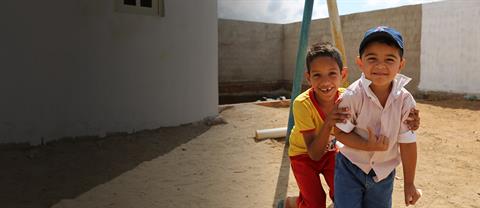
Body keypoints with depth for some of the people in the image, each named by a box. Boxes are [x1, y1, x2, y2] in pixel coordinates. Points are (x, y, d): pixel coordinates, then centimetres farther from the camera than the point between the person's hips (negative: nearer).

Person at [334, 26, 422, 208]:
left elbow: (407, 143, -6)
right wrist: (369, 146, -27)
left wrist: (409, 184, 1)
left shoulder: (405, 101, -14)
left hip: (384, 172, 3)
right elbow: (340, 132, -13)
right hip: (351, 167, -3)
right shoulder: (353, 95, -22)